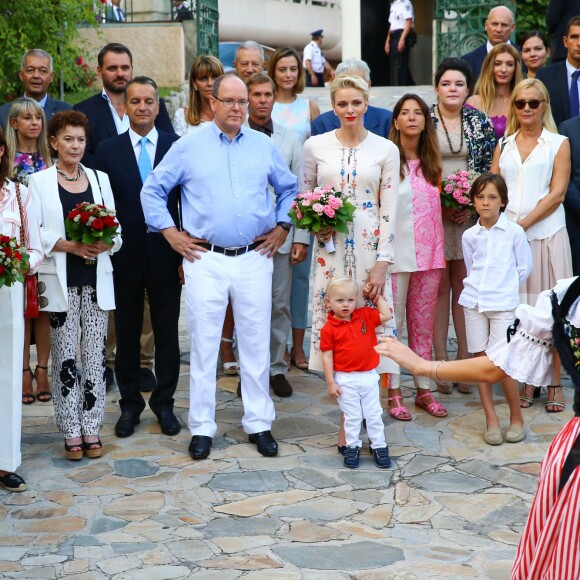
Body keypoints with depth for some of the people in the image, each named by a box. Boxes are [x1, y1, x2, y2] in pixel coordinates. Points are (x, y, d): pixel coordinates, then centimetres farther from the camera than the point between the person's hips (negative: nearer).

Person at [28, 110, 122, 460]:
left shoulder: (100, 179, 13)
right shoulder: (39, 182, 3)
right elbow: (34, 233, -5)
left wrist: (105, 243, -11)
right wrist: (69, 245, -18)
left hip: (97, 279, 3)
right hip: (61, 281, -2)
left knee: (96, 355, 2)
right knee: (65, 356, 0)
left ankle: (92, 429, 9)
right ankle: (72, 432, 7)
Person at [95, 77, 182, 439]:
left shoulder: (177, 147, 0)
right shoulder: (108, 151, 1)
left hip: (167, 256, 0)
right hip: (124, 257, 1)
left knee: (167, 334, 8)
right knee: (127, 334, 10)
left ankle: (164, 403, 20)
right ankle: (130, 405, 23)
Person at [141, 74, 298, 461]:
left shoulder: (264, 146, 8)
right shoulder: (188, 147, 2)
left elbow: (289, 189, 19)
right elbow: (152, 190, 7)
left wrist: (281, 228, 7)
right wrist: (171, 234, 1)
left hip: (255, 258, 2)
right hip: (205, 259, -2)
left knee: (257, 344, 6)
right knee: (204, 344, 2)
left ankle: (259, 424, 18)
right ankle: (202, 428, 12)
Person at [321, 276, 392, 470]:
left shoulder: (365, 316, 2)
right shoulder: (329, 328, -10)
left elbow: (386, 315, 0)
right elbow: (327, 357, -8)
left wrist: (377, 296, 1)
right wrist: (330, 383, -9)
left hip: (369, 376, 3)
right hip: (346, 379, -3)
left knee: (374, 414, 9)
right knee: (352, 416, 5)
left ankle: (379, 446, 19)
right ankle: (352, 447, 19)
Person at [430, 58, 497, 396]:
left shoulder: (481, 122, 6)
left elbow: (491, 168, 6)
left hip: (470, 214, 1)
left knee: (465, 288, 4)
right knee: (438, 288, 3)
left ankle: (466, 359, 10)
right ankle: (440, 359, 9)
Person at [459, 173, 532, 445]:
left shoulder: (514, 232, -3)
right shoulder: (469, 236, 5)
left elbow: (524, 267, 4)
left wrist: (505, 289, 7)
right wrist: (481, 289, 8)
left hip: (503, 304, -4)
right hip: (474, 301, 4)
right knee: (480, 359, 4)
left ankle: (516, 418, 9)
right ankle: (491, 419, 13)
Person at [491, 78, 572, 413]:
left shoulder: (558, 144, 5)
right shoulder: (504, 145, 15)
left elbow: (557, 194, -4)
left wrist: (521, 224, -12)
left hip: (545, 234, -3)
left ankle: (555, 384, 6)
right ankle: (526, 382, 11)